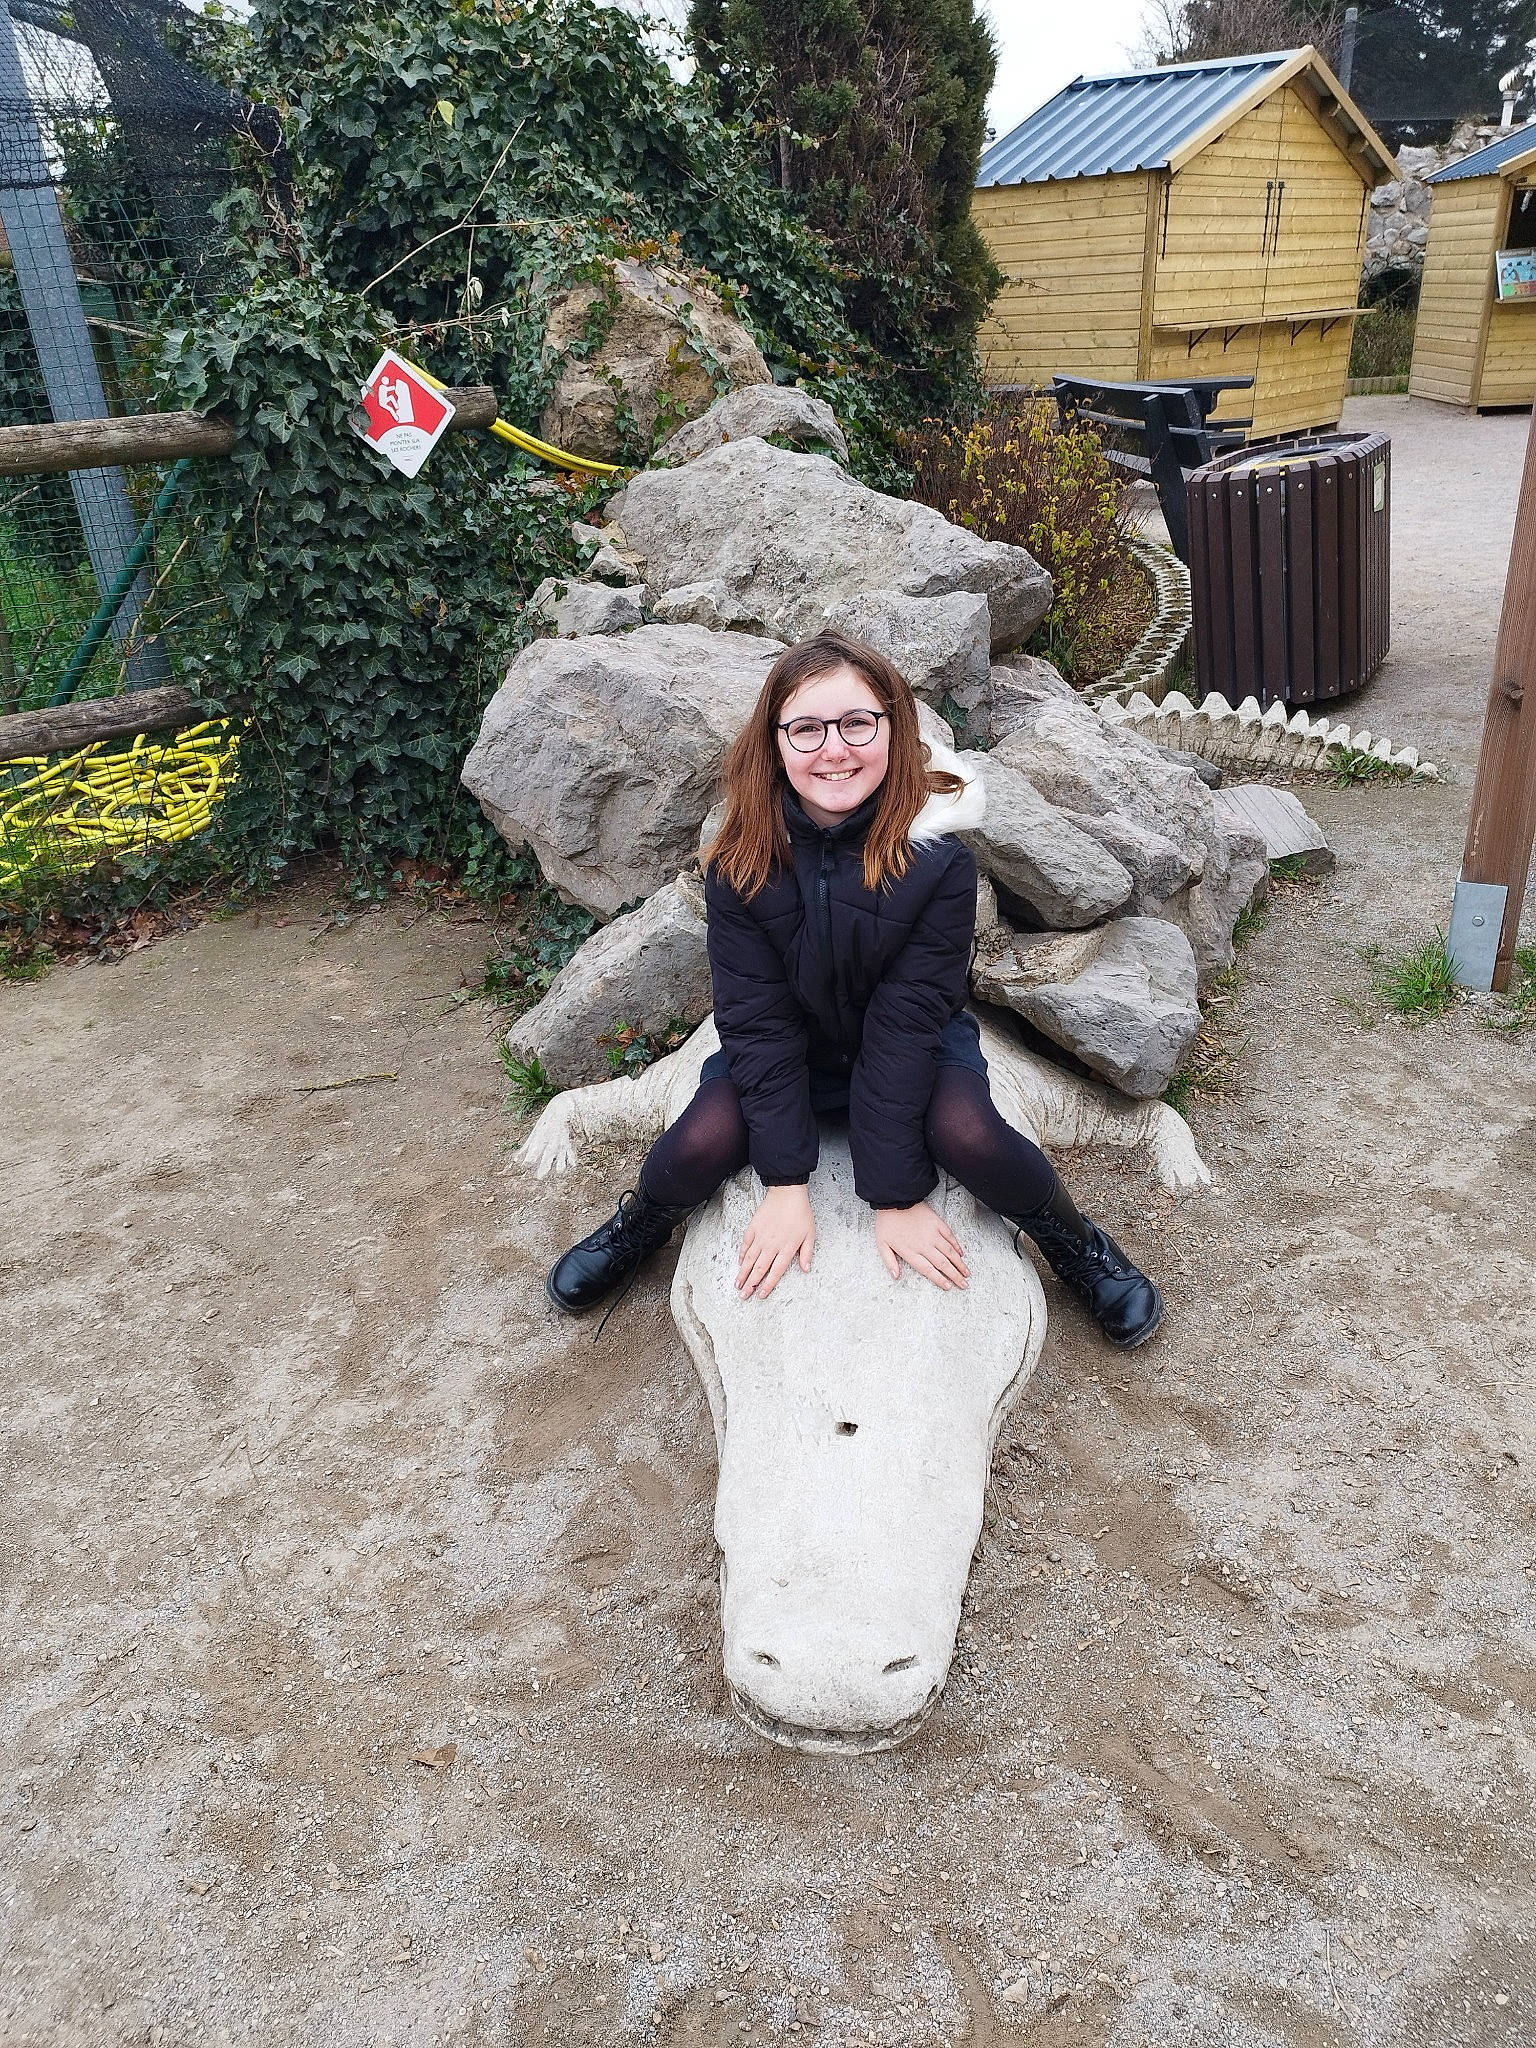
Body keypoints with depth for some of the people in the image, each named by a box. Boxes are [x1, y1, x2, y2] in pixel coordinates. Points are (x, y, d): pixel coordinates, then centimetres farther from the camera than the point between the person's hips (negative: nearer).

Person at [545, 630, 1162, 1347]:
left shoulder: (937, 858, -24)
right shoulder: (741, 864, -19)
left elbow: (904, 1023, -23)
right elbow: (757, 1020, -17)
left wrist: (897, 1193, -23)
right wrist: (786, 1184, -20)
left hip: (920, 1044, -1)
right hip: (788, 1046, 1)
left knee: (968, 1136, -30)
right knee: (701, 1142, -24)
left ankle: (1074, 1242, 2)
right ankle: (635, 1228, 12)